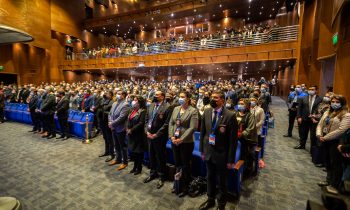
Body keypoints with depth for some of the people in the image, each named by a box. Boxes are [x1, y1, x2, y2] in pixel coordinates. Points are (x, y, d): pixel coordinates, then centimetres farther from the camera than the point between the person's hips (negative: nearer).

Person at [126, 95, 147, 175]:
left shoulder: (143, 111, -14)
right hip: (131, 134, 7)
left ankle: (139, 168, 24)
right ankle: (135, 166, 33)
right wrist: (127, 128, -1)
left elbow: (141, 123, -20)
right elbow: (128, 120, 14)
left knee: (139, 152, 7)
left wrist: (132, 130, -17)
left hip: (138, 135, -7)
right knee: (133, 151, 16)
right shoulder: (133, 110, 11)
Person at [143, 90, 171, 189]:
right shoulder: (151, 105, 8)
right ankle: (153, 173, 40)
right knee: (151, 156, 19)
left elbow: (166, 123, -18)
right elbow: (147, 119, 11)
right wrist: (147, 131, -1)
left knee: (160, 157, 9)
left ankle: (161, 177, 28)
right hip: (149, 135, 6)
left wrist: (156, 134, -17)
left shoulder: (167, 107, -14)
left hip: (159, 137, -6)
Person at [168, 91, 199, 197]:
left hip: (186, 142, -5)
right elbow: (170, 123, 7)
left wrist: (181, 139, -18)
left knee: (185, 165, 10)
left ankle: (185, 187, 30)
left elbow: (192, 128, -17)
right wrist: (171, 136, -6)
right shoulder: (175, 109, 7)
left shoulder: (193, 111, -11)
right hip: (174, 141, 5)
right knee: (177, 164, 16)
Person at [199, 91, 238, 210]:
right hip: (208, 152, 4)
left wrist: (230, 159, -11)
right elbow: (203, 132, 4)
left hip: (221, 155, -4)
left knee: (222, 181, 18)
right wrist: (202, 150, 5)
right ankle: (210, 200, 48)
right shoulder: (206, 112, -4)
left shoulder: (230, 115, -19)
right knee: (210, 178, 23)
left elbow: (233, 139, -14)